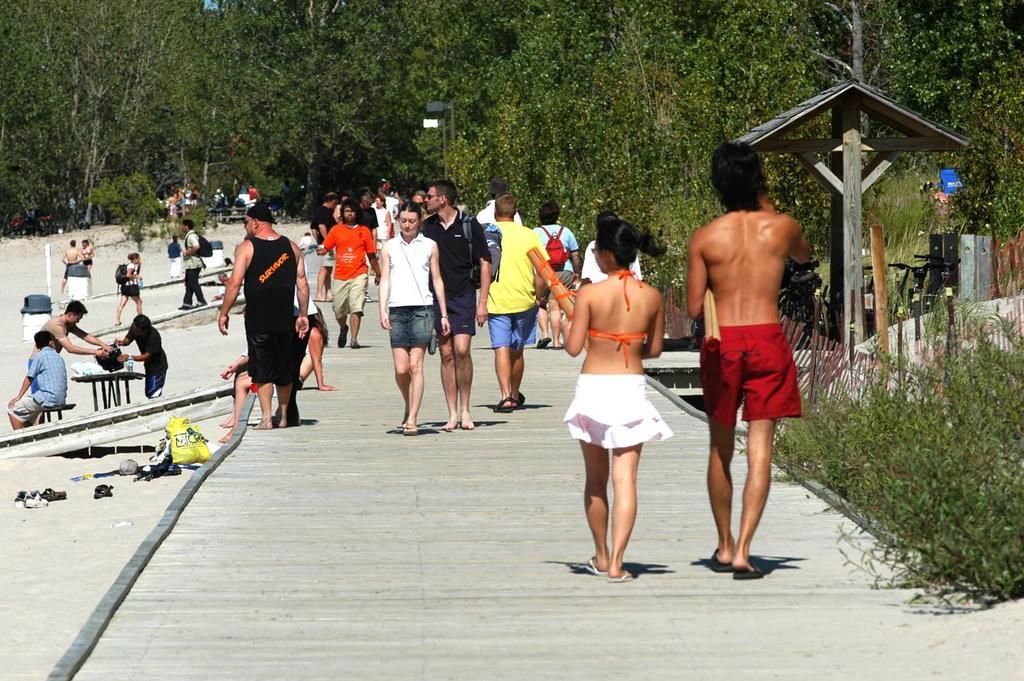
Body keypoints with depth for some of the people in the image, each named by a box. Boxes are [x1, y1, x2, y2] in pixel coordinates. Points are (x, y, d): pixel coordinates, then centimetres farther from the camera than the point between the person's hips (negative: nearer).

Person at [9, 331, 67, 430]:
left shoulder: (40, 356, -6)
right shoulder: (59, 357, 14)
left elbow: (29, 378, -2)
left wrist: (19, 397, 7)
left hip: (47, 399, -7)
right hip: (61, 400, 7)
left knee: (12, 408, 3)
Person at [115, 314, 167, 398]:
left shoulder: (154, 337, -35)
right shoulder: (135, 327, -17)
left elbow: (146, 356, -33)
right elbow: (128, 339, -5)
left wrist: (130, 357, -44)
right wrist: (122, 342, -28)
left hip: (158, 365, -8)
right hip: (149, 365, 8)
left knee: (153, 395, -13)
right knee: (149, 394, 15)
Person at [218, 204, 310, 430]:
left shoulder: (246, 248, -6)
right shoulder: (291, 247, 7)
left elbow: (235, 284, -10)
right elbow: (302, 282, 7)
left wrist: (223, 314, -3)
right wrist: (303, 314, 12)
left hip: (257, 319, -4)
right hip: (284, 318, 4)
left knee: (262, 370, 1)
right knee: (284, 370, 15)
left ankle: (266, 418, -4)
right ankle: (283, 417, 24)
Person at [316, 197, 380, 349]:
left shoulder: (364, 231, 7)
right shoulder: (336, 230, 8)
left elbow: (371, 255, 12)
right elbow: (326, 247, 7)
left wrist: (378, 274, 16)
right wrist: (321, 250, -17)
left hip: (358, 275, -2)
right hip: (340, 276, 2)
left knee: (356, 307, -15)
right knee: (339, 310, 8)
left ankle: (354, 339, -14)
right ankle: (343, 328, 39)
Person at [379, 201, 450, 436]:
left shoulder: (429, 245, 9)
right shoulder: (389, 247, 10)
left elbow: (437, 280, 11)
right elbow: (384, 280, 7)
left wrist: (444, 314, 9)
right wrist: (383, 311, -4)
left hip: (422, 309, -1)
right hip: (397, 310, 1)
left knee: (415, 366, -8)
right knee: (401, 369, -3)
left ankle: (412, 419, -7)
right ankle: (409, 408, 23)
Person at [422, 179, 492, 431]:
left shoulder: (469, 225, -2)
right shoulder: (427, 227, 8)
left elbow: (484, 263, 0)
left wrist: (482, 302, -5)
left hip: (463, 297, -3)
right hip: (436, 298, 3)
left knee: (462, 350, -14)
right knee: (446, 354, 1)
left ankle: (465, 410, 0)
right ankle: (453, 415, 6)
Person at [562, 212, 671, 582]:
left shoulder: (590, 294, -11)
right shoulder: (652, 296, -1)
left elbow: (573, 347, -10)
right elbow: (654, 349, 7)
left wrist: (566, 324, 10)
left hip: (593, 385, -1)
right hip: (632, 388, 1)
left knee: (596, 479, 15)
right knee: (625, 478, -1)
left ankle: (601, 557, 25)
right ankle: (616, 562, -11)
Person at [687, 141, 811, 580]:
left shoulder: (704, 238, -4)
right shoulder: (781, 227, -2)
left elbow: (694, 308, -1)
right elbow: (803, 254, 23)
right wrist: (766, 206, 22)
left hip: (721, 343, 1)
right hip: (767, 341, -1)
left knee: (720, 448, 15)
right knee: (760, 449, -1)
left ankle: (725, 547, 25)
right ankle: (742, 550, -11)